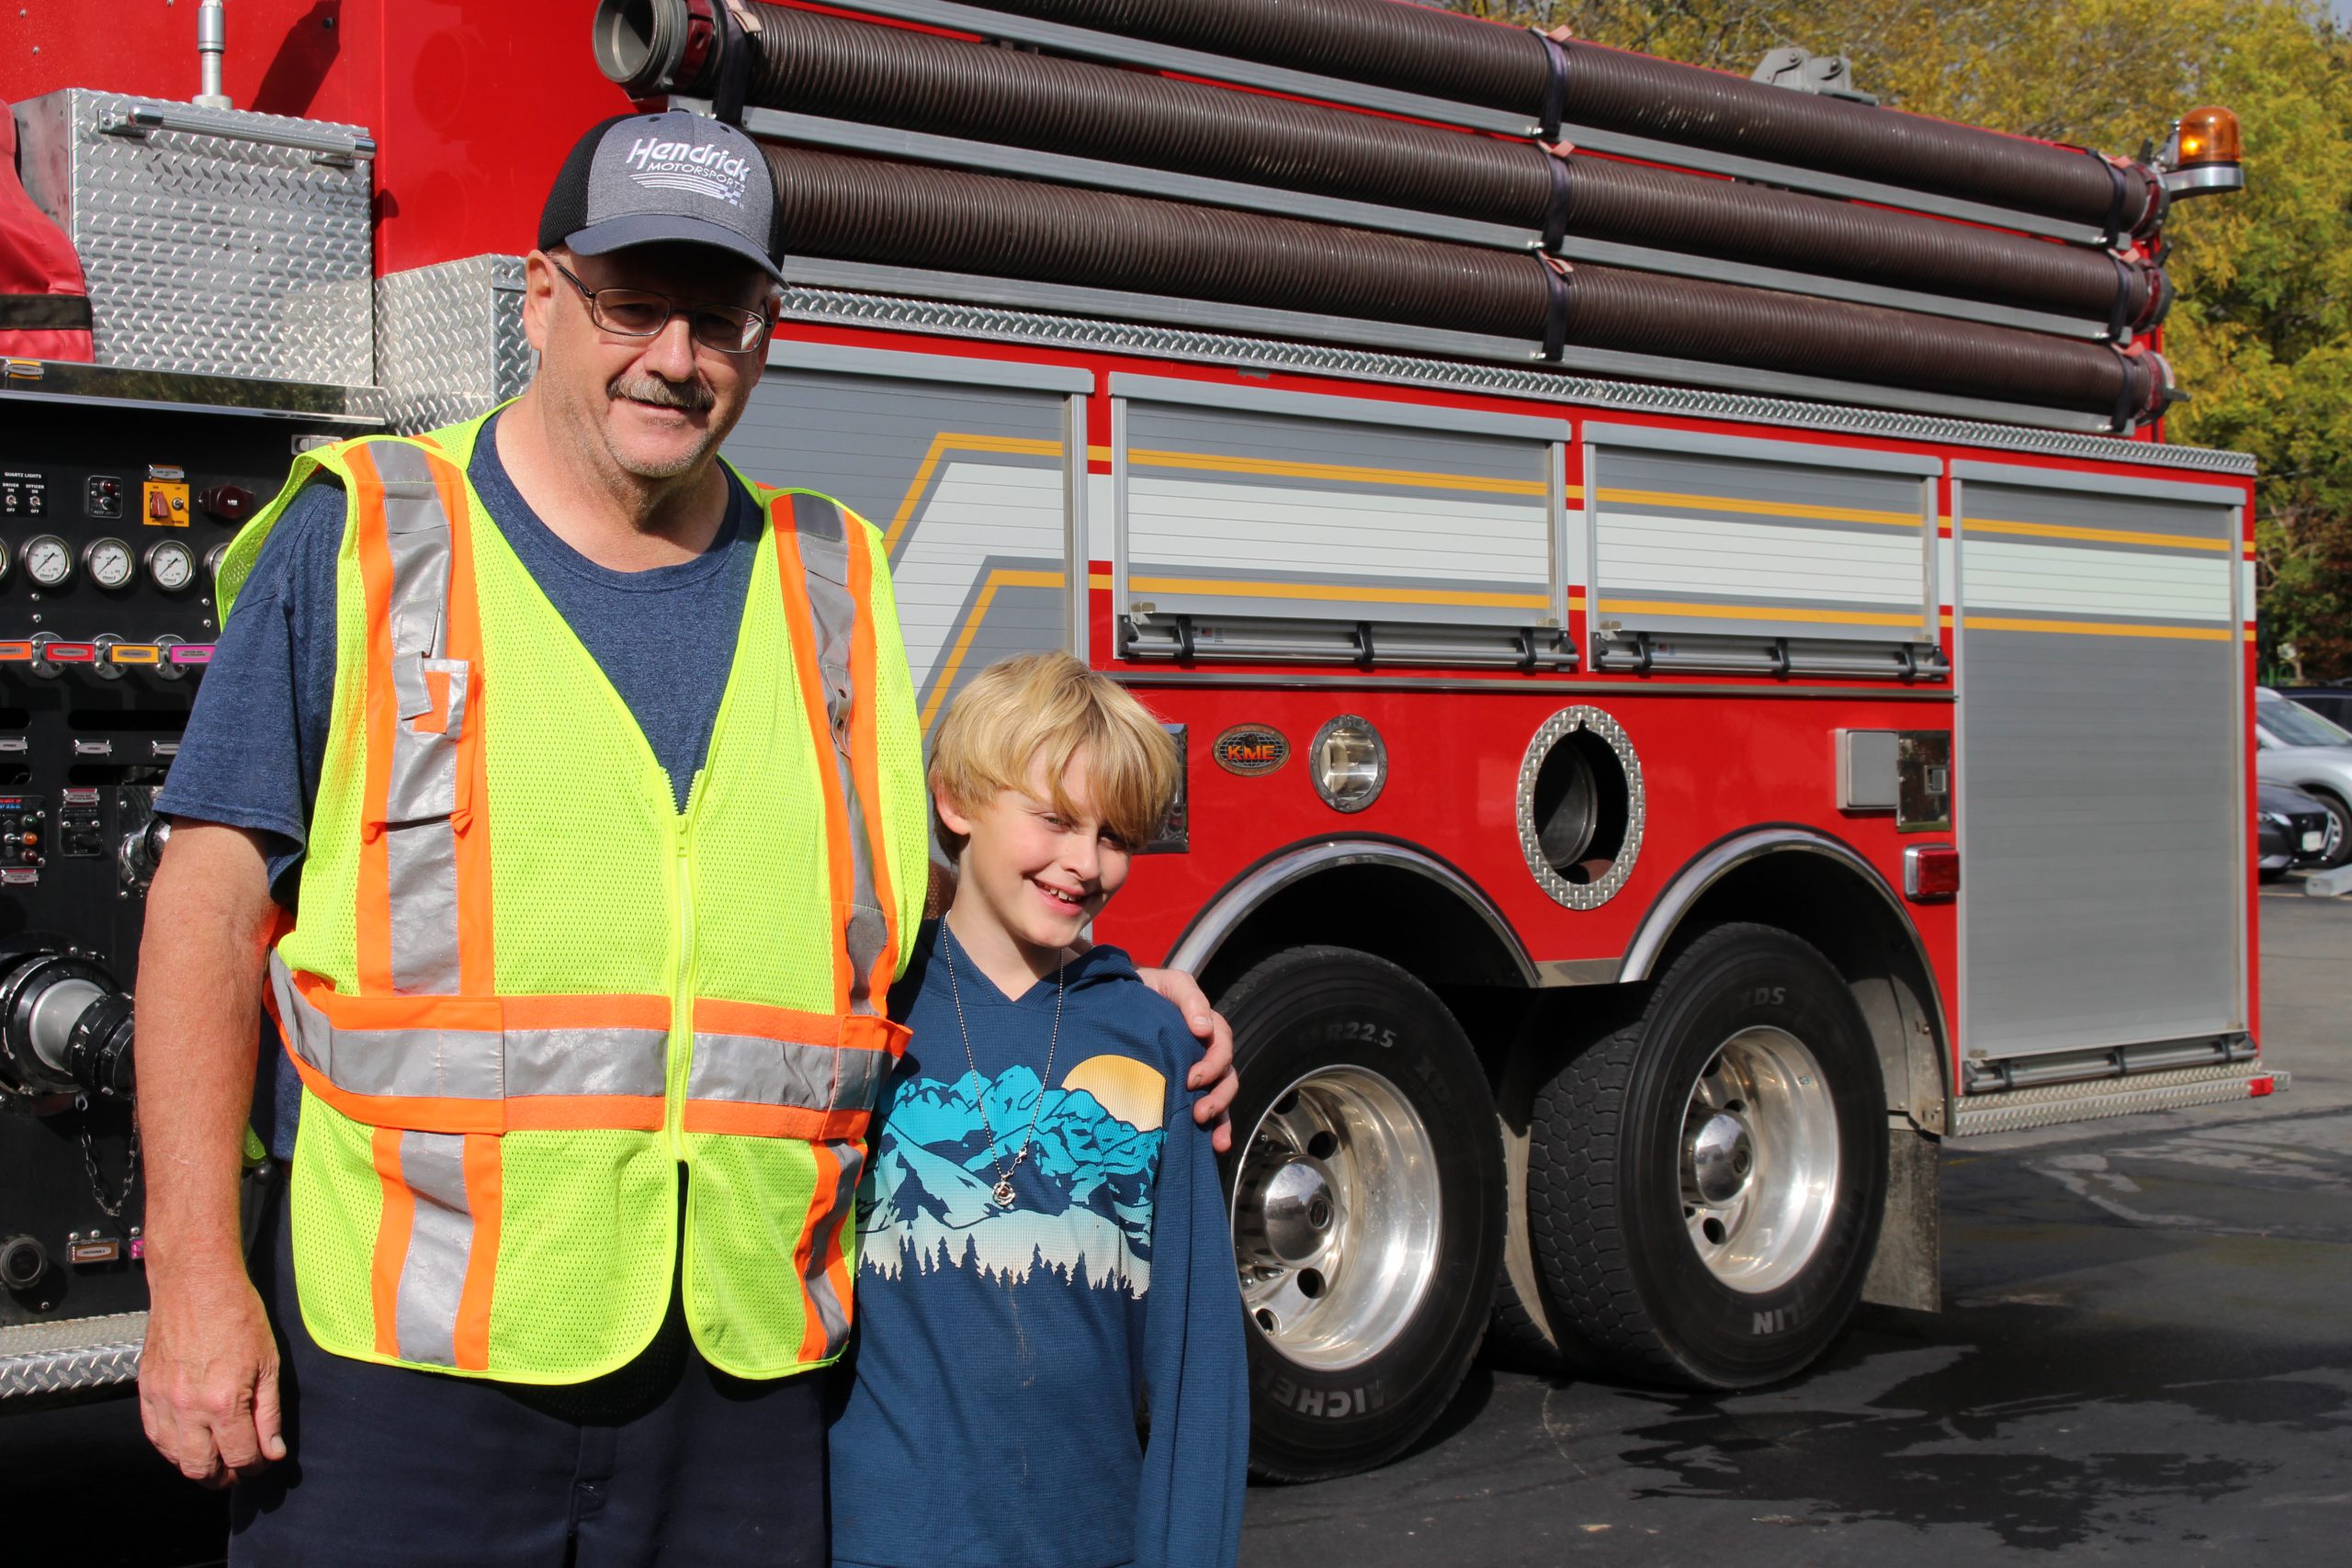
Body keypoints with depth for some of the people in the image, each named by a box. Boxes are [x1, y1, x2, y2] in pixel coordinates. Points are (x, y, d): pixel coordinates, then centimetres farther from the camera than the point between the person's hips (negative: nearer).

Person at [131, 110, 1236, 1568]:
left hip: (747, 1366, 3)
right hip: (404, 1345, -3)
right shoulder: (363, 545, 1)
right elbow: (214, 899, -2)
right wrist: (197, 1278, -8)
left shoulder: (831, 586, 11)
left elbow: (907, 906, 22)